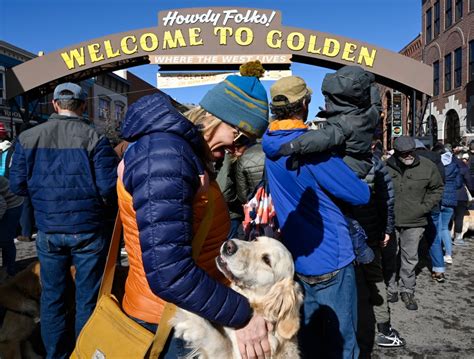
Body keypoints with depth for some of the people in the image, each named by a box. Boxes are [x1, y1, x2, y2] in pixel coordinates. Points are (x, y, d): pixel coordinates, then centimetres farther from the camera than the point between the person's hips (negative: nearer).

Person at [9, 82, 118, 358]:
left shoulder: (28, 138, -1)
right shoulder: (94, 138, -10)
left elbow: (18, 184, 2)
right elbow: (110, 186, -15)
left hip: (48, 230, 3)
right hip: (88, 230, -3)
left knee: (52, 296, 18)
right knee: (88, 299, 11)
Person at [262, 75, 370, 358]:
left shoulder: (270, 145, 1)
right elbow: (360, 196, -17)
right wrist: (364, 184, 5)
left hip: (297, 259, 7)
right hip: (331, 259, -7)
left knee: (307, 334, 21)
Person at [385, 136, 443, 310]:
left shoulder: (427, 166, -6)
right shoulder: (386, 167, -10)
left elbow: (437, 189, 9)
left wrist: (425, 207, -1)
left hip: (414, 223, 1)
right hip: (389, 222, -1)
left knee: (410, 259, 11)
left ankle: (407, 291, 27)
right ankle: (390, 289, 27)